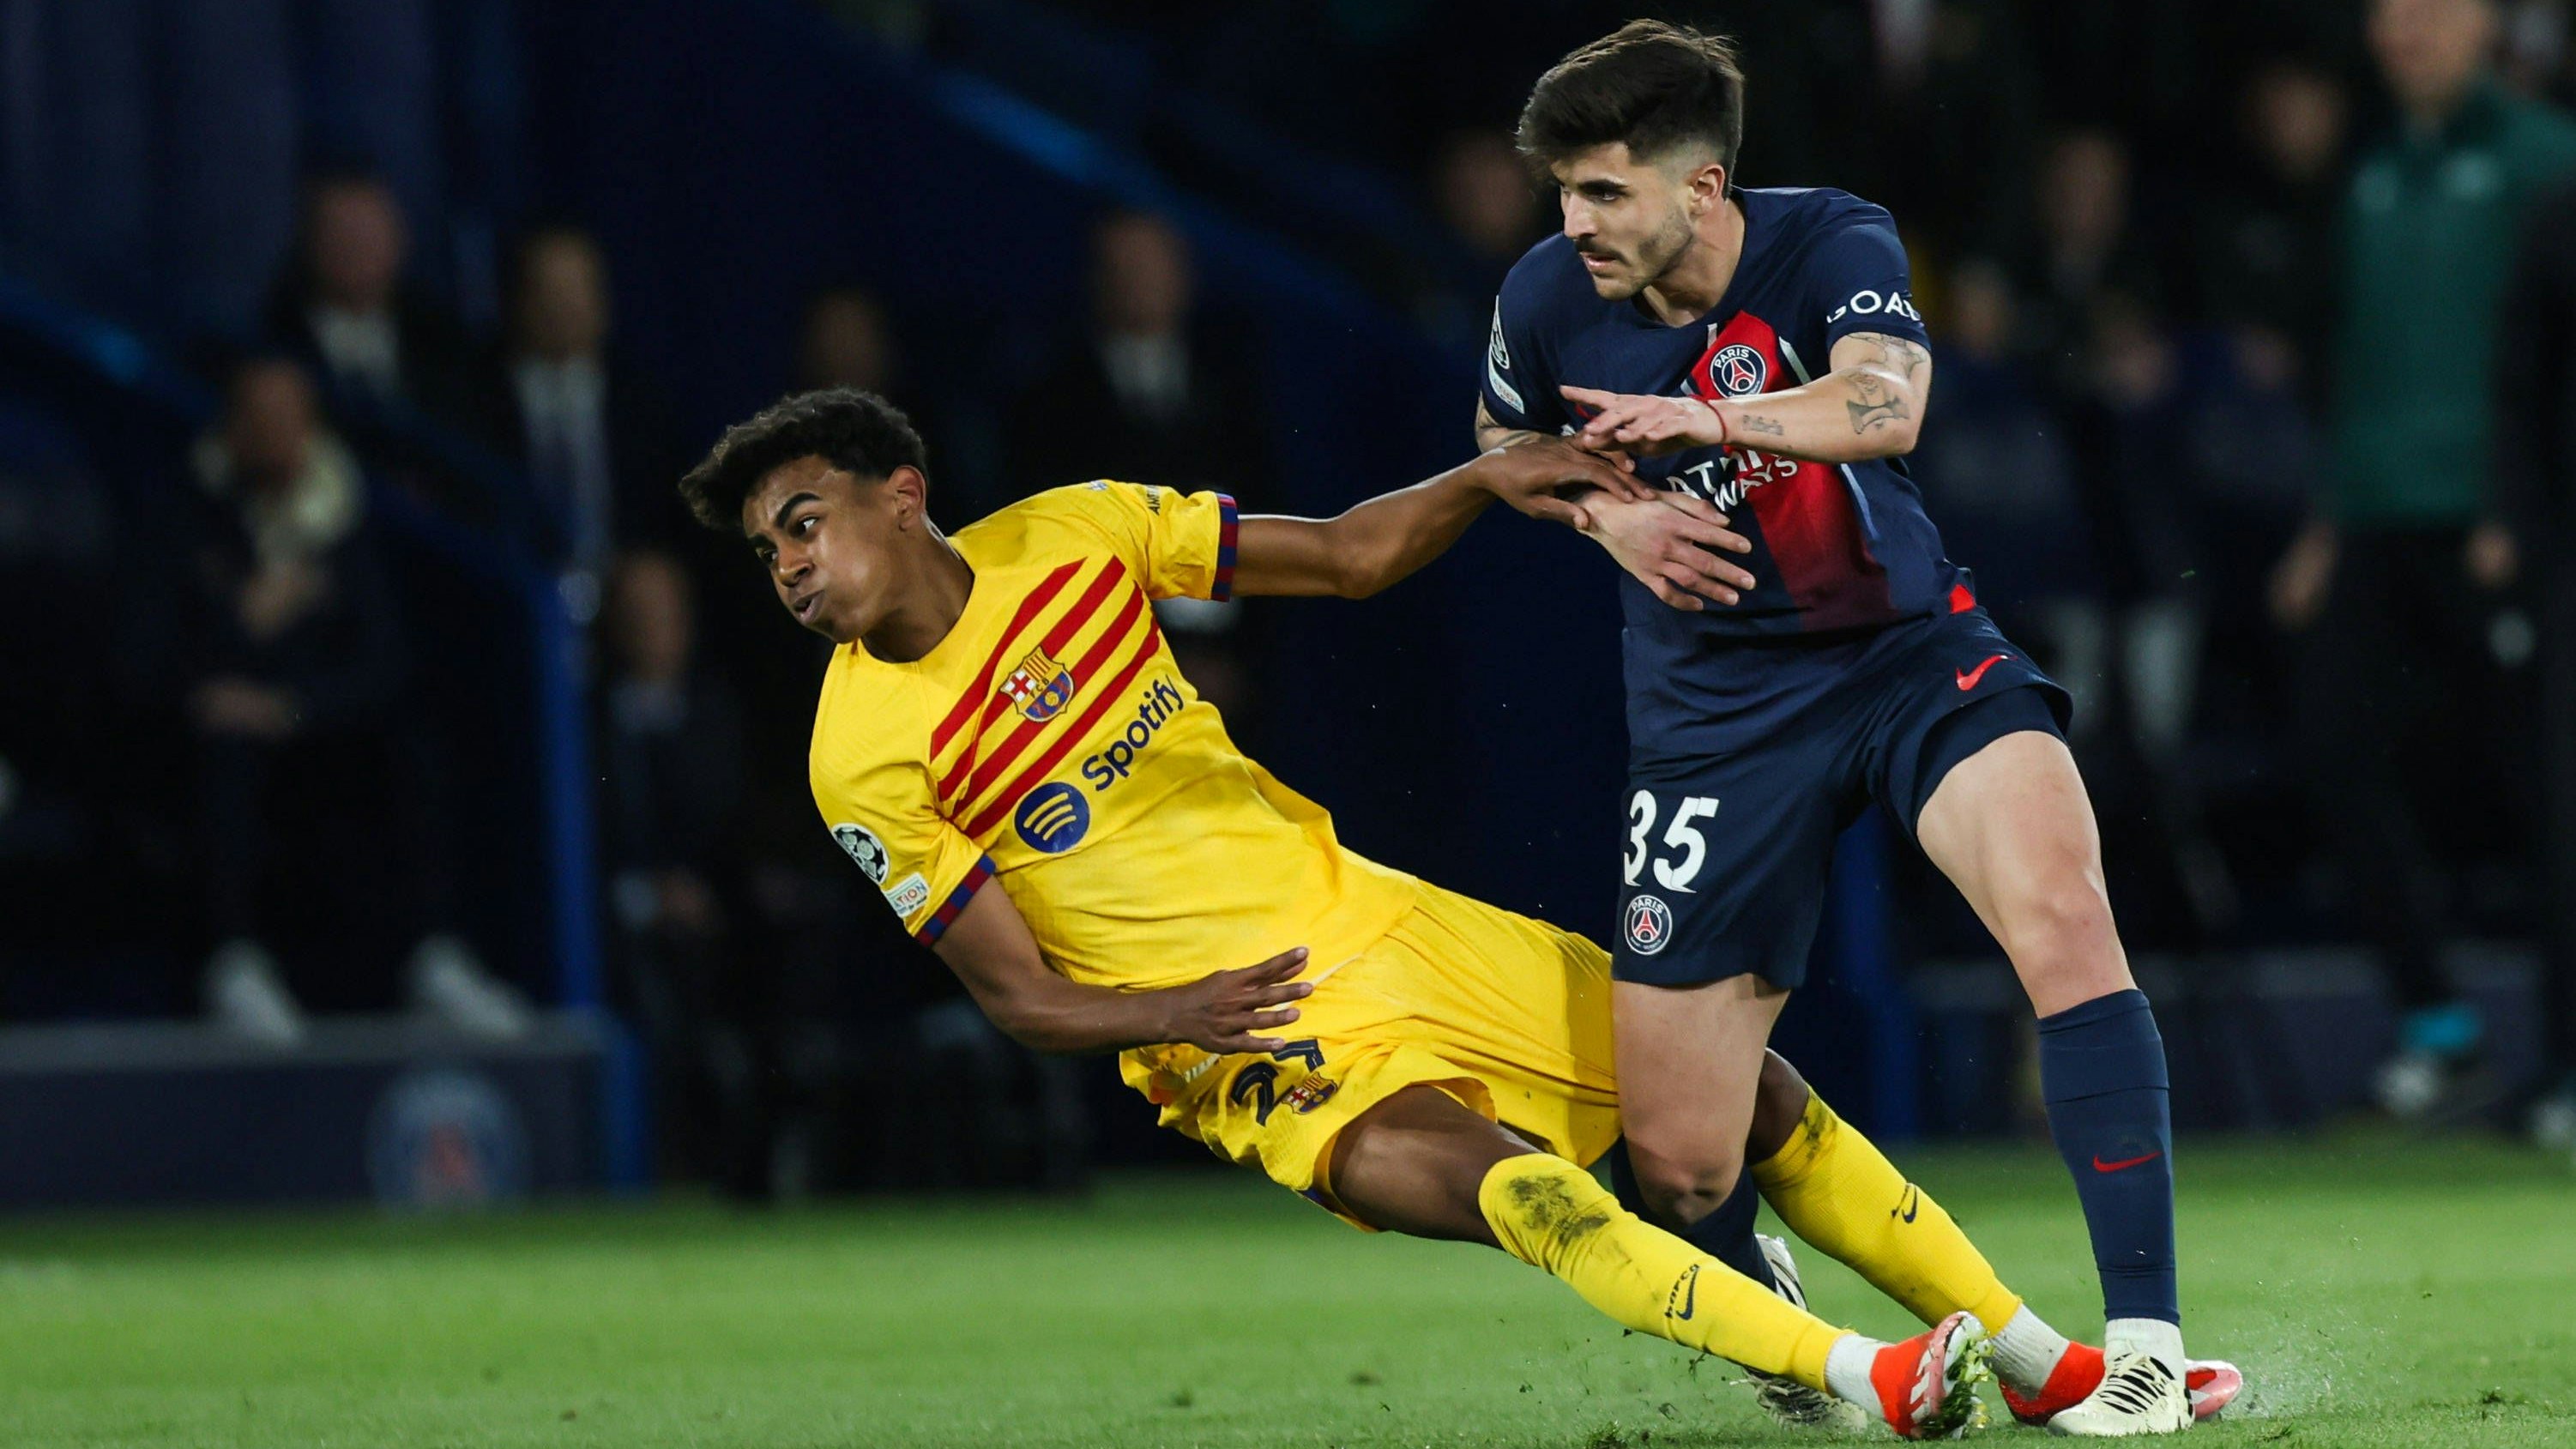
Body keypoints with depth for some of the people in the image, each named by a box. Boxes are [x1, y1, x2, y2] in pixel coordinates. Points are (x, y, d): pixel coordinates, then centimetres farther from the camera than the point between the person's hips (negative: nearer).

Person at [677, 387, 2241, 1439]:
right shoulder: (868, 764, -13)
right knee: (1506, 1183, -33)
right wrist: (1178, 1011, -26)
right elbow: (1022, 995, -9)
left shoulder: (1070, 536, -3)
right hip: (1248, 1040, -5)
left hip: (1363, 917, 5)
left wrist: (1487, 480, -12)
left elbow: (1352, 556, 5)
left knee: (1748, 1085, 7)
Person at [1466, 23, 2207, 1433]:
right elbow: (1503, 454, 17)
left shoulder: (1830, 244, -14)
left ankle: (2144, 1343, -28)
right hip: (1713, 715, 2)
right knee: (1674, 1166, -6)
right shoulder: (1549, 300, -6)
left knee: (2061, 907, -31)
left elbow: (1884, 406, -34)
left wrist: (1705, 420, -42)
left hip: (1912, 653, -2)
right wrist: (1605, 509, -2)